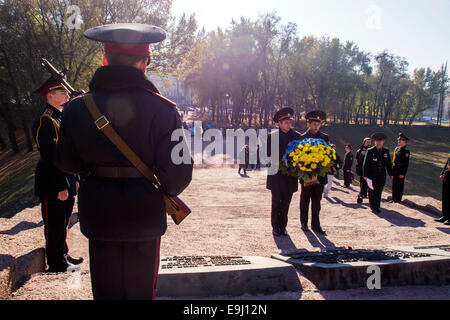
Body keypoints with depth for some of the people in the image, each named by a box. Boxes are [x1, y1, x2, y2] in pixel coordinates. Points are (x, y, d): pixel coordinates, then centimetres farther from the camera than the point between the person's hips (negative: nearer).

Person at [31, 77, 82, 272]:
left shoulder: (61, 118, 14)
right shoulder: (45, 121, -17)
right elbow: (51, 157, -21)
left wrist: (73, 179, 18)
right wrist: (61, 187, -22)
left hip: (66, 182, 9)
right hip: (52, 186, -9)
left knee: (63, 222, 20)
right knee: (55, 225, 3)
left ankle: (63, 255, 34)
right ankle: (56, 264, 15)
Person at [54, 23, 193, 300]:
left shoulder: (78, 108, -4)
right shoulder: (163, 110, -12)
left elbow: (67, 163, 5)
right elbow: (178, 172, -13)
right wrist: (166, 191, 9)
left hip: (97, 212, 2)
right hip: (144, 212, -2)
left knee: (106, 289, 18)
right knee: (140, 289, 16)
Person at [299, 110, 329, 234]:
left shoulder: (325, 137, 8)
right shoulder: (302, 137, -1)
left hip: (319, 175, 2)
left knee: (317, 200, 7)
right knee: (305, 200, 7)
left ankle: (315, 224, 14)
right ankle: (304, 222, 19)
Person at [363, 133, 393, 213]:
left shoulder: (386, 151, 8)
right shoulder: (370, 151, -3)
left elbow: (388, 164, 14)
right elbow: (366, 164, -3)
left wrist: (390, 174, 9)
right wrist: (365, 175, -8)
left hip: (382, 176, 3)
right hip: (372, 176, -3)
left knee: (379, 192, 6)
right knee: (372, 192, 0)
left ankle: (377, 207, 16)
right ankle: (373, 207, 9)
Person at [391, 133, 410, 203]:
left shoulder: (406, 151, -11)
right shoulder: (397, 149, 12)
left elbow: (406, 164, -14)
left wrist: (403, 173, -18)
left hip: (401, 170, -7)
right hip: (394, 170, 7)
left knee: (400, 185, 1)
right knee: (394, 184, 13)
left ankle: (398, 199, 10)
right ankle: (394, 198, 22)